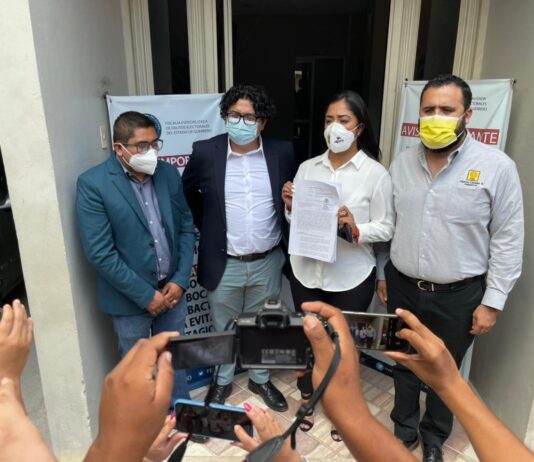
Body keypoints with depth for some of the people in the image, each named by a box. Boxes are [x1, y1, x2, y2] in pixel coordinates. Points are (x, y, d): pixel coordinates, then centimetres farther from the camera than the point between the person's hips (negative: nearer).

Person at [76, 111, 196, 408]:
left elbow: (187, 227, 5)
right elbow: (99, 252, -18)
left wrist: (180, 279, -5)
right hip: (130, 298, -4)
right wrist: (145, 295, -16)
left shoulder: (169, 174, -1)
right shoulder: (93, 184, -15)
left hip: (172, 289, 4)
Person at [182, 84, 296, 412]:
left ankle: (260, 379, 44)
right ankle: (223, 382, 43)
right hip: (224, 263, -1)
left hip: (268, 262, 1)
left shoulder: (282, 152, -5)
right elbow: (187, 192, 9)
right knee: (225, 329, 18)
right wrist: (206, 226, 6)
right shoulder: (205, 152, -8)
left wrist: (287, 234, 3)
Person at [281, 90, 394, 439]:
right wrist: (290, 206, -13)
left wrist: (355, 228, -25)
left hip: (351, 277, -3)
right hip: (306, 271, 3)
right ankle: (309, 398, 46)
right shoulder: (307, 167, 1)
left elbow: (387, 228, -8)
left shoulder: (376, 173, -9)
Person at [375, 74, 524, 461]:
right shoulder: (402, 162, 1)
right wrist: (382, 274, 10)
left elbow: (508, 239, -9)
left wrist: (492, 301, -9)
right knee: (404, 362, 19)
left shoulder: (496, 166, -12)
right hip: (403, 287, 3)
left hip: (458, 295, -3)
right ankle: (404, 427, 44)